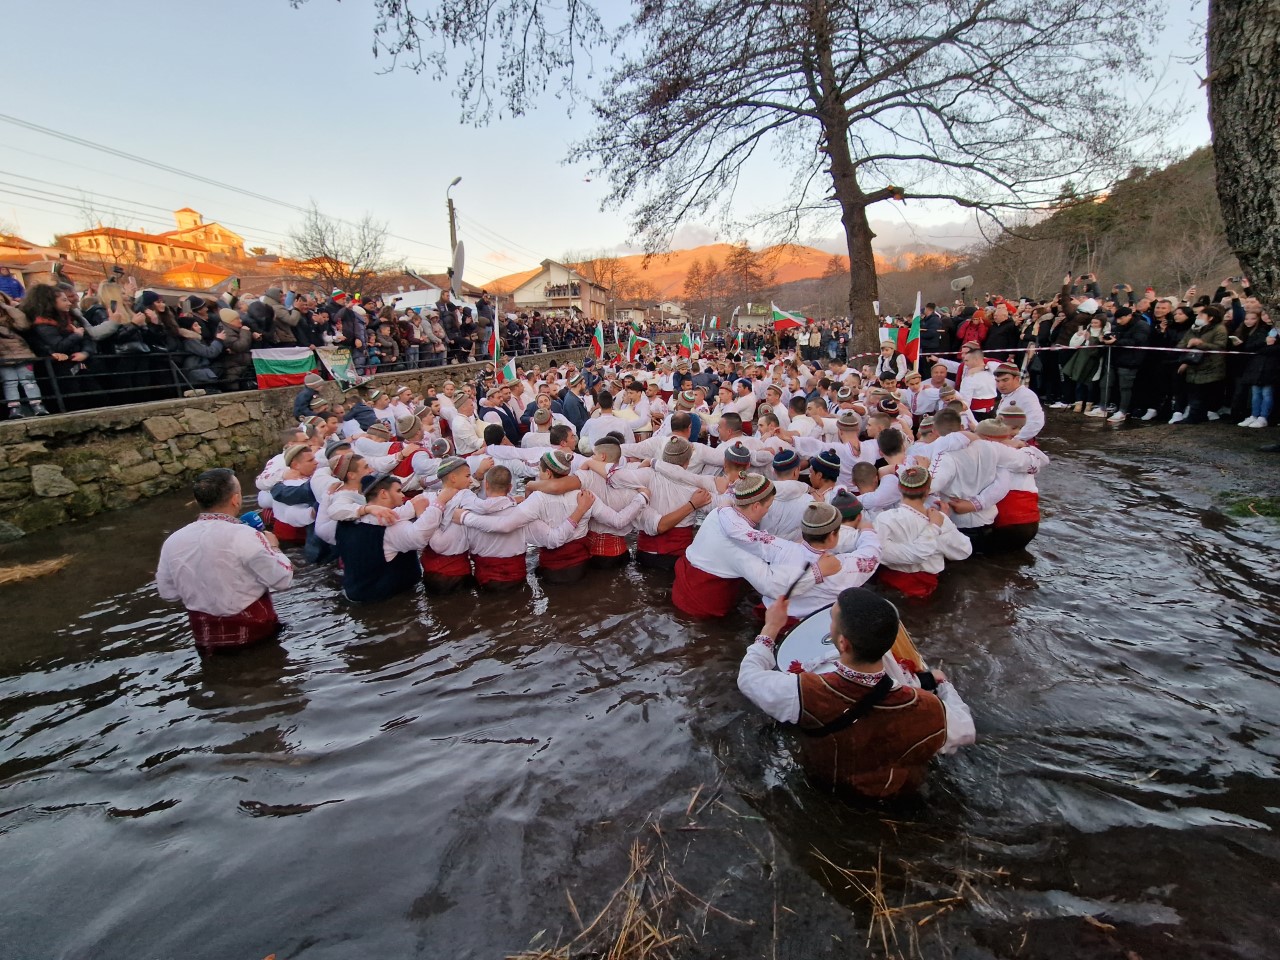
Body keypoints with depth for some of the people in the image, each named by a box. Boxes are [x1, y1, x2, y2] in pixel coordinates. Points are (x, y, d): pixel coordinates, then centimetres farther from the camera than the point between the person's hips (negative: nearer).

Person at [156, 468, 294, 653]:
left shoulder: (172, 541, -4)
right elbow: (283, 579, -16)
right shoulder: (244, 535, -22)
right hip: (252, 627, -5)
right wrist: (273, 546, 0)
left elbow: (167, 592, 9)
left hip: (204, 634, 5)